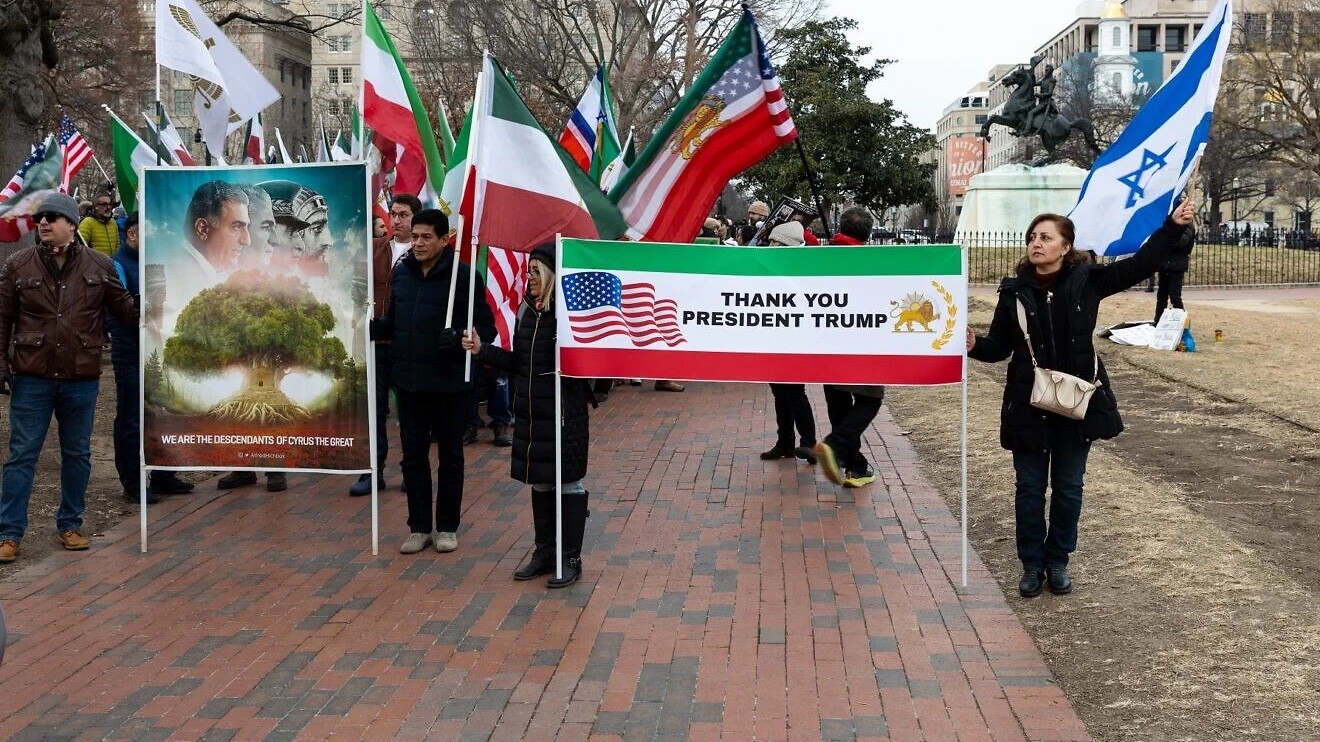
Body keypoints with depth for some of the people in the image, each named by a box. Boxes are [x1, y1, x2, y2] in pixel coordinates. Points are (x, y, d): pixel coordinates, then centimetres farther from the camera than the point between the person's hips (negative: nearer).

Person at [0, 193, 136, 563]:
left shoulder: (99, 266, 1)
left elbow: (124, 308, 7)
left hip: (81, 379, 1)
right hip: (31, 379, -1)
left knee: (77, 455, 12)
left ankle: (70, 524, 26)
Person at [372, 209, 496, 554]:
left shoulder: (464, 276, -11)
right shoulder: (401, 272, 5)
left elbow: (486, 329, -10)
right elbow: (392, 322, 15)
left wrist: (459, 338, -28)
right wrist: (373, 327, -5)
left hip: (449, 384, -5)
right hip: (409, 382, 5)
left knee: (450, 455, 10)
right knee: (413, 455, 11)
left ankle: (447, 527, 22)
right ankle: (419, 527, 23)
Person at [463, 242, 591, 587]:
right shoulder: (527, 311, 8)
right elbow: (518, 362, 14)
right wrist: (482, 350, 6)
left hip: (564, 412, -7)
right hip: (530, 412, 7)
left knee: (568, 481, 4)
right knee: (539, 482, 15)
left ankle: (571, 558, 14)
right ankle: (544, 552, 28)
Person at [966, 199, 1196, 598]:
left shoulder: (1087, 281, -4)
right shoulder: (1015, 291, -3)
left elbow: (1140, 265, 0)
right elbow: (1000, 346, 0)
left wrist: (1173, 227, -7)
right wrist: (975, 344, -20)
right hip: (1028, 405, 0)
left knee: (1068, 487, 10)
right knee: (1030, 487, 8)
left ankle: (1057, 563, 25)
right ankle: (1032, 565, 21)